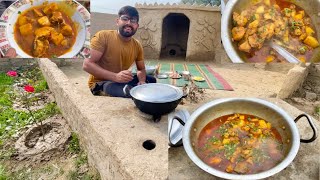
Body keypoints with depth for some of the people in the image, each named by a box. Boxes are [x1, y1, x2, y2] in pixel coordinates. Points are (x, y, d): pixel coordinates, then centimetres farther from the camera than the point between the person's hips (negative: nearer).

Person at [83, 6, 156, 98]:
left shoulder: (137, 46, 0)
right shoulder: (103, 36, -15)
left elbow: (141, 69, 11)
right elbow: (87, 64, -20)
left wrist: (142, 81, -14)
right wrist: (115, 76, -34)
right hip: (100, 83, -6)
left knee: (151, 80, 2)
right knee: (130, 91, -36)